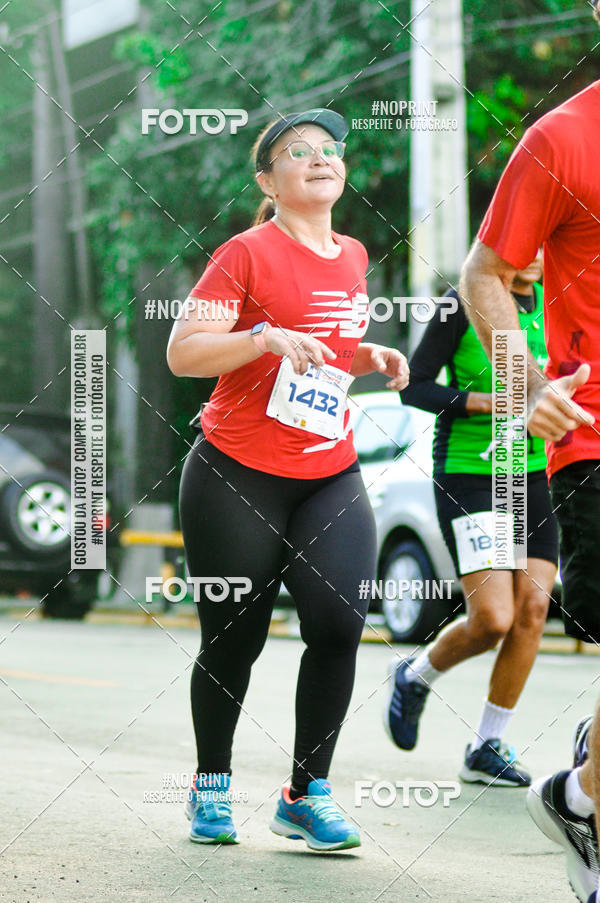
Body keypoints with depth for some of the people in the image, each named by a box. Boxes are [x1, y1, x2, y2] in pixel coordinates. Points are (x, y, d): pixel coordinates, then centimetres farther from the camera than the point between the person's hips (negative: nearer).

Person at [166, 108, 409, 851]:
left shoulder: (353, 257, 12)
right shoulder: (248, 253, -7)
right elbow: (181, 352, -12)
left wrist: (370, 358, 9)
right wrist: (267, 337, -24)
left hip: (330, 475, 5)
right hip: (236, 476, -5)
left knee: (339, 623, -10)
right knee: (234, 638, 2)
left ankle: (307, 795, 4)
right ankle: (211, 787, 24)